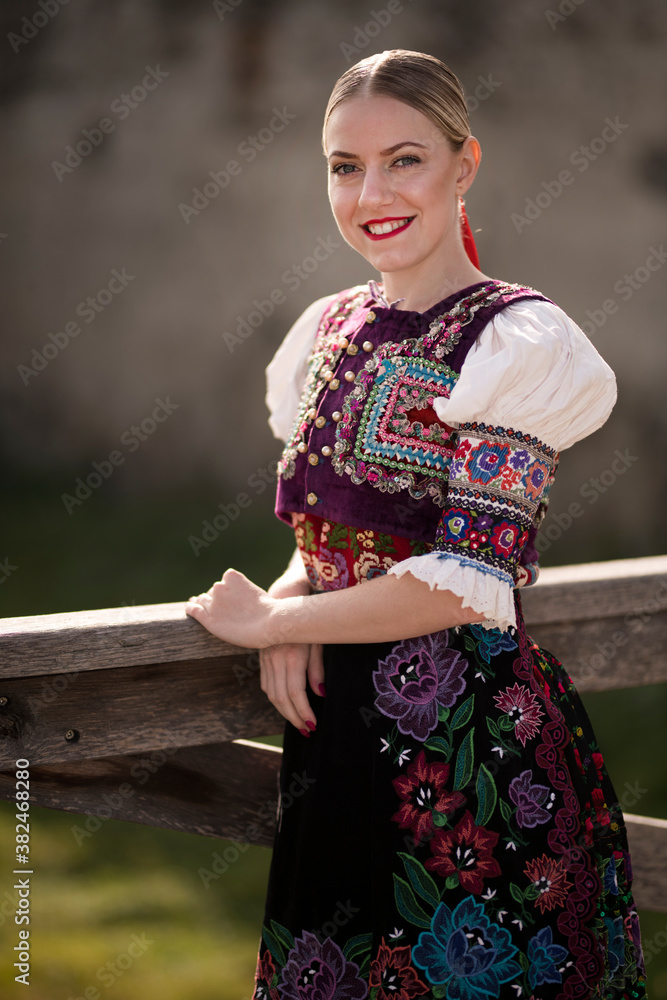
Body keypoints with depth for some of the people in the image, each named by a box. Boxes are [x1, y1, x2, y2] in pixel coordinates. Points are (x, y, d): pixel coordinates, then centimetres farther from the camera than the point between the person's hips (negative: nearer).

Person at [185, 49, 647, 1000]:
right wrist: (293, 604, -5)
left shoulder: (515, 340, -12)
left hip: (473, 741, -6)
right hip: (340, 726, 6)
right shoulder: (330, 329, 8)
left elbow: (469, 582, -20)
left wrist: (266, 618, -10)